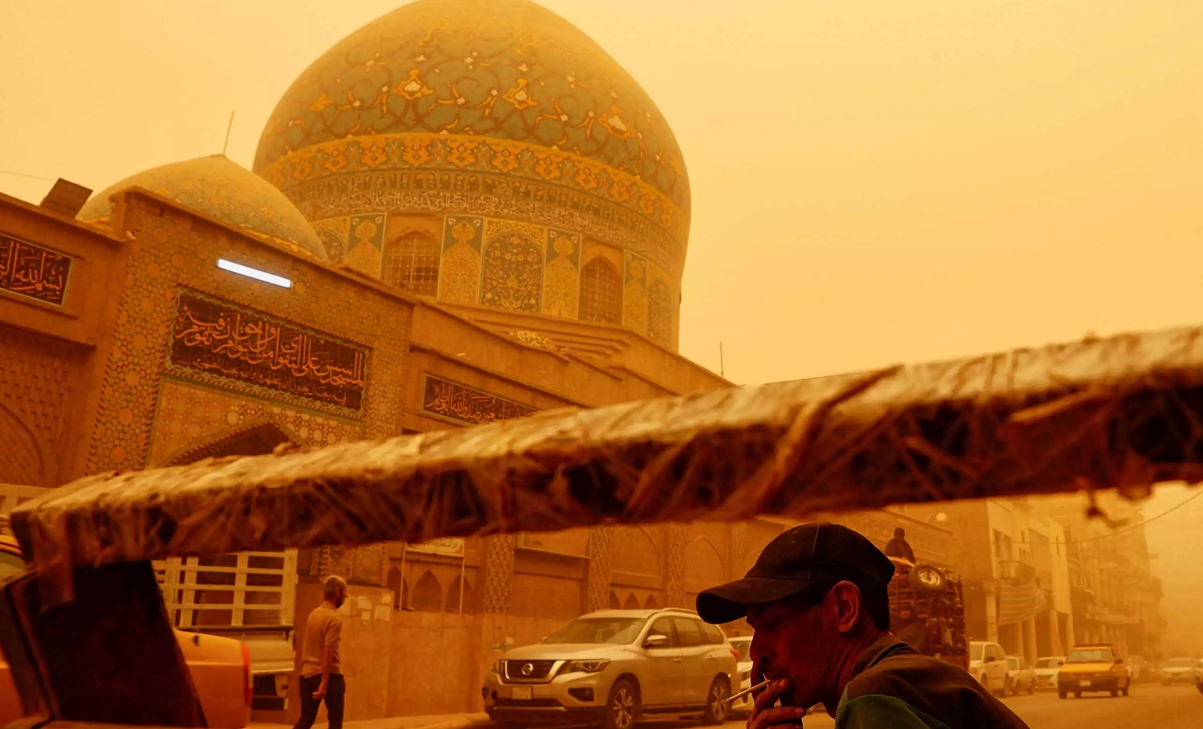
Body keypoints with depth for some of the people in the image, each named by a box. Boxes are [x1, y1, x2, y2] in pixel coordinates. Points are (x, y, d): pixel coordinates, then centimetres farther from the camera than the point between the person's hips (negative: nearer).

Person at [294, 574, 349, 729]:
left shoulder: (314, 614, 11)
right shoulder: (334, 618, -15)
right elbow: (328, 651, -21)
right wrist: (324, 683, -22)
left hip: (307, 674, 7)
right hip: (330, 675, -7)